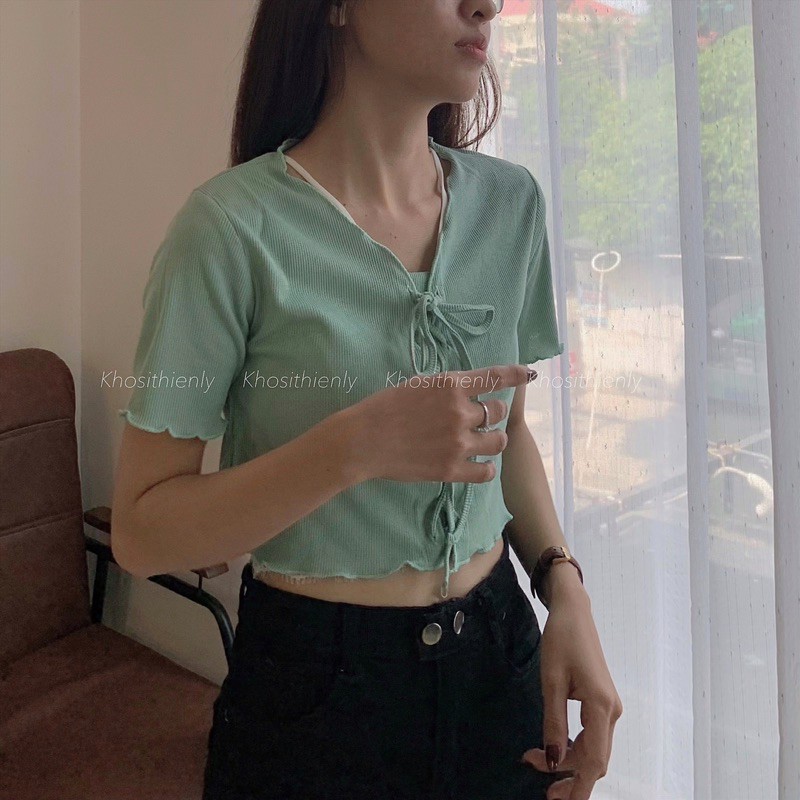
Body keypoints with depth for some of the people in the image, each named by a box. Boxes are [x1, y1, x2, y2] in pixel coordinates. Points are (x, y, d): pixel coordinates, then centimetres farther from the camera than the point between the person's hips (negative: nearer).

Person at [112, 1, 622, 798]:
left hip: (502, 664, 5)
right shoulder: (232, 225, -18)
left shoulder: (511, 201, -2)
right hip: (316, 681, -4)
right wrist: (355, 446, -29)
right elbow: (141, 531, -15)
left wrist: (565, 588, -6)